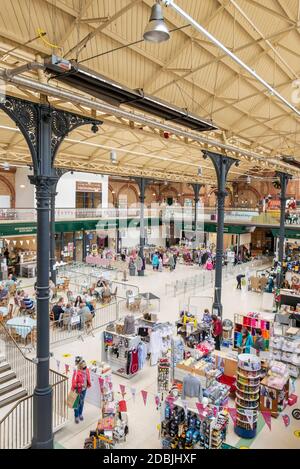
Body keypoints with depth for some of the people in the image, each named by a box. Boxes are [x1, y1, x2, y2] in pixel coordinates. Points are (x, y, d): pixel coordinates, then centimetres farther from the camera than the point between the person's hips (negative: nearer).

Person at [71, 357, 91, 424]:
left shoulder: (86, 370, -12)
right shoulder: (76, 373, -32)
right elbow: (74, 384, -29)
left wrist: (88, 384, 3)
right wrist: (81, 385, -34)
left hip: (84, 389, 6)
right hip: (78, 390, -6)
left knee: (82, 402, 25)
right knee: (77, 404, 15)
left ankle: (80, 414, 48)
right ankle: (76, 417, 37)